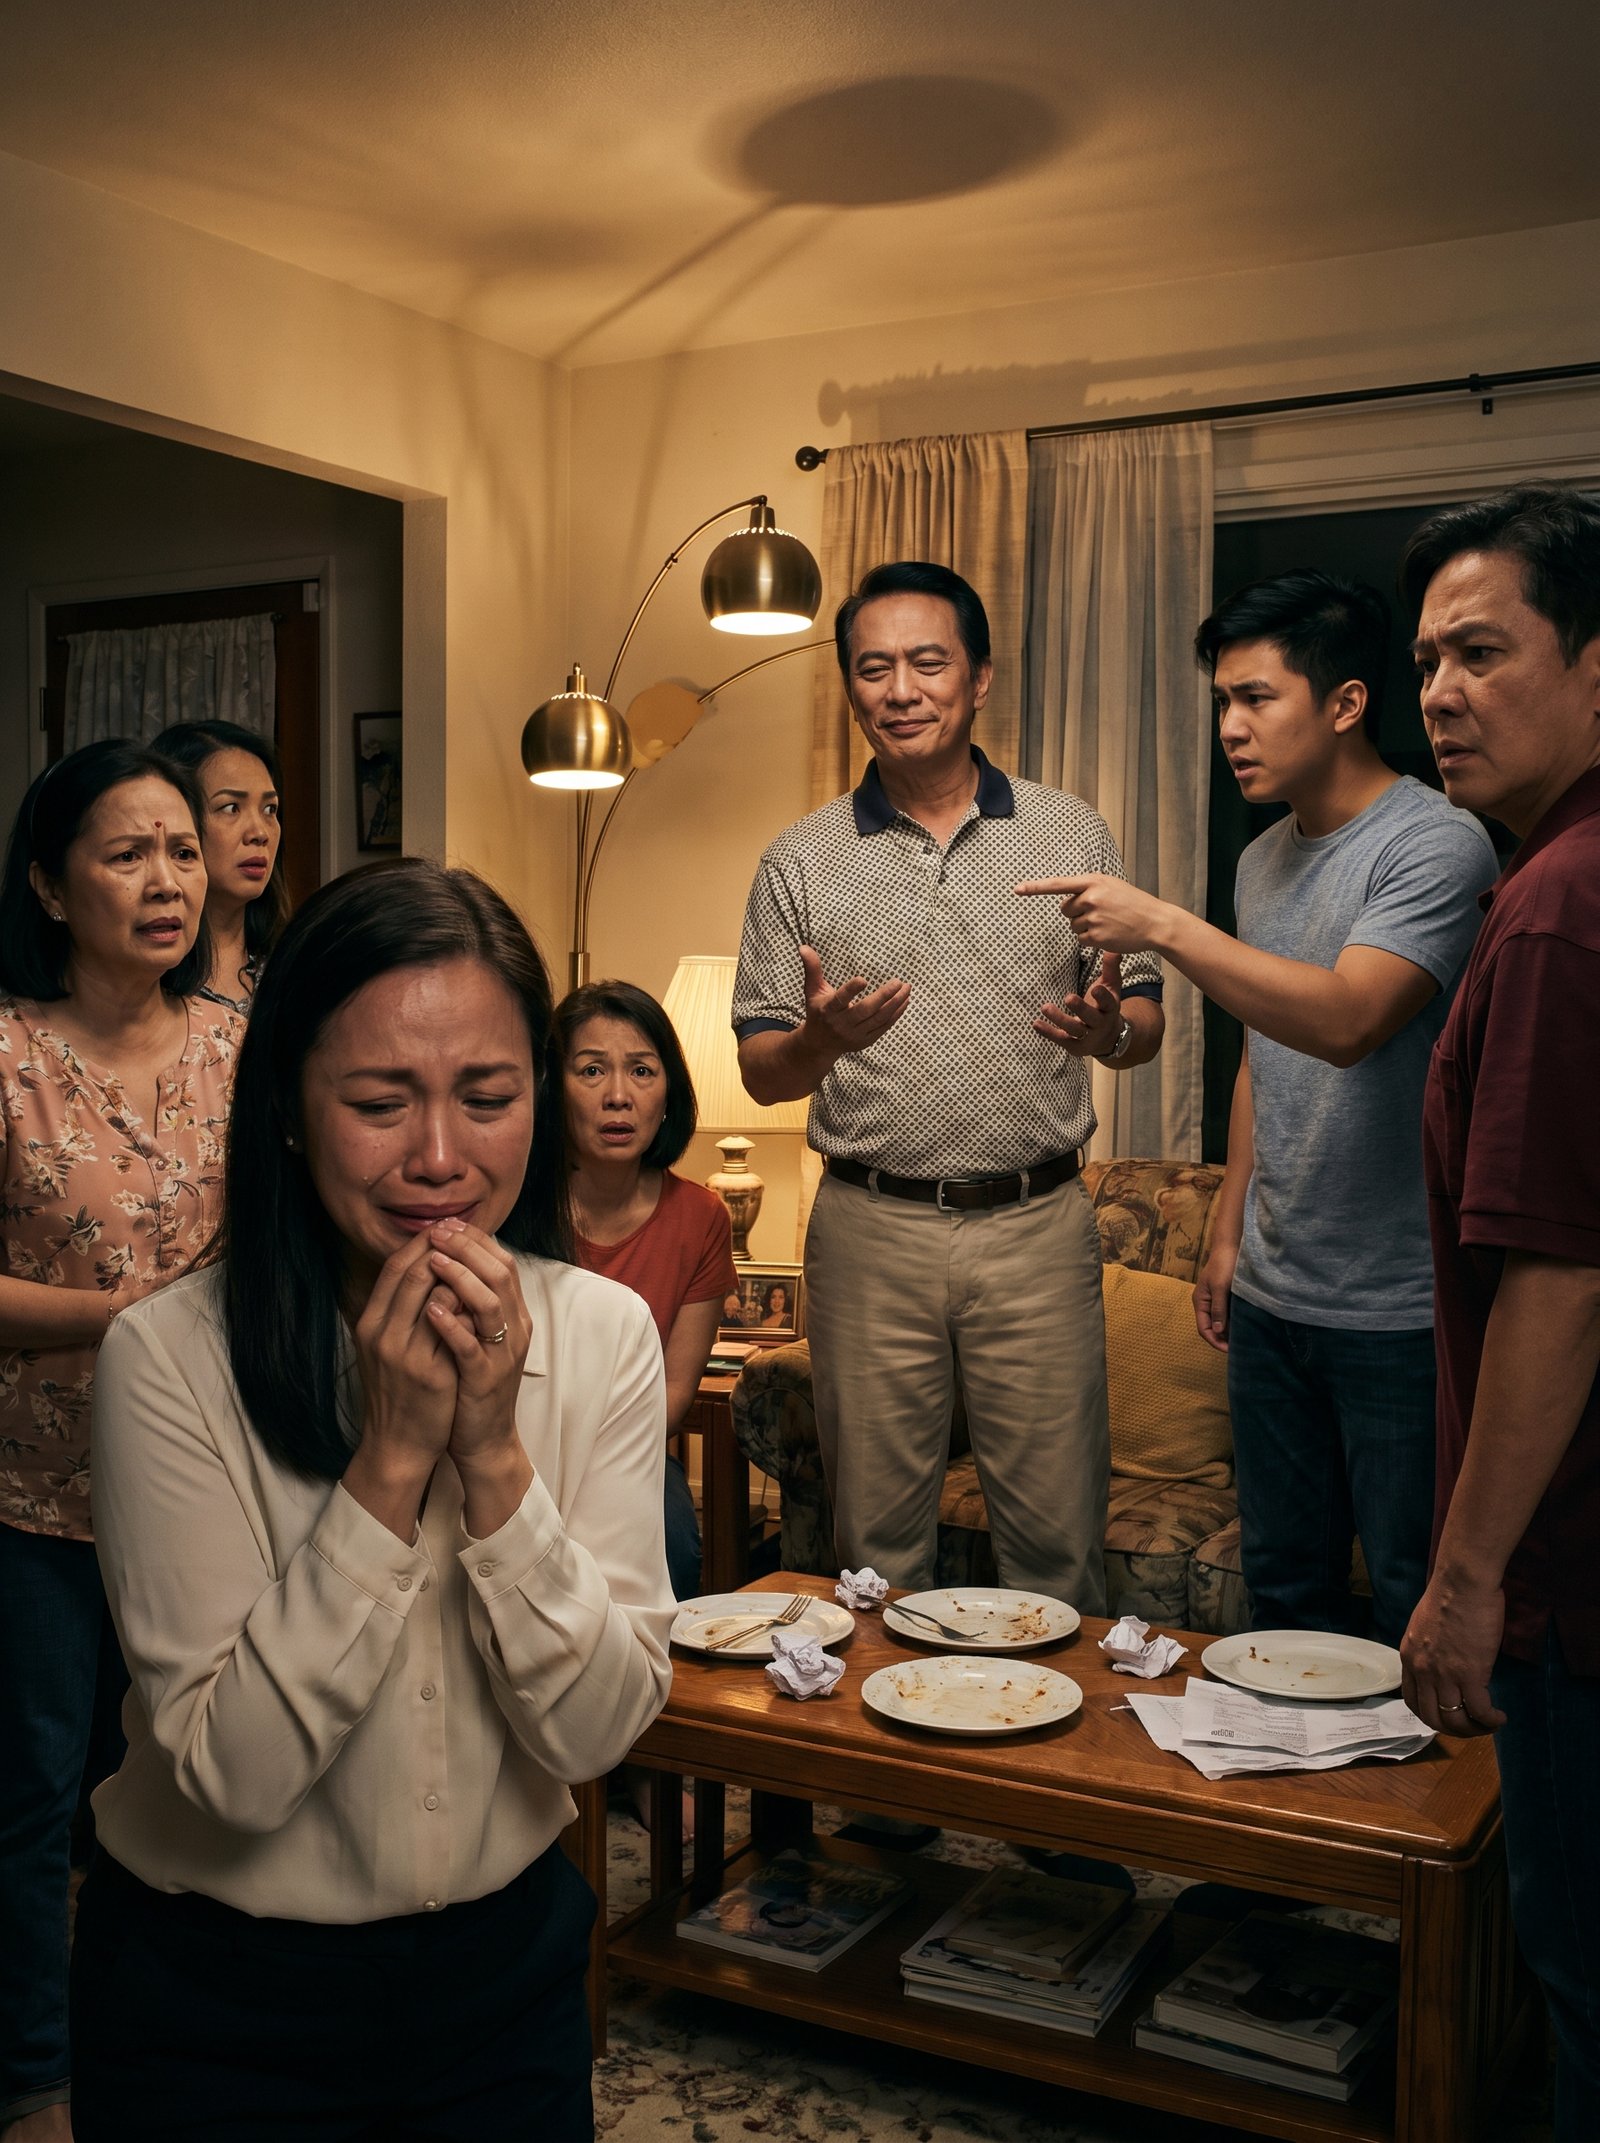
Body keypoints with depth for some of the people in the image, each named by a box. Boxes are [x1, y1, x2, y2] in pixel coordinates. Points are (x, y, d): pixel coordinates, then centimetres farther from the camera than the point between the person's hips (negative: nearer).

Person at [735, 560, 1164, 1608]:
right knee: (876, 1539, 9)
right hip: (870, 1231, 0)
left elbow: (1145, 1023, 9)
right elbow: (763, 1073, 4)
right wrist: (821, 1039, -18)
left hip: (1037, 1223, 0)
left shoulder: (1073, 835, 6)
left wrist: (1108, 1029, -15)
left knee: (1058, 1534, 5)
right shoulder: (801, 862, 5)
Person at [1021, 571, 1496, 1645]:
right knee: (1284, 1585, 17)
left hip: (1398, 1310, -7)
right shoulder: (1265, 860, 12)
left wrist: (1163, 925, -26)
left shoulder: (1438, 844, -13)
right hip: (1272, 1294, 7)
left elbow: (1347, 1020, -29)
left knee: (1419, 1616, 3)